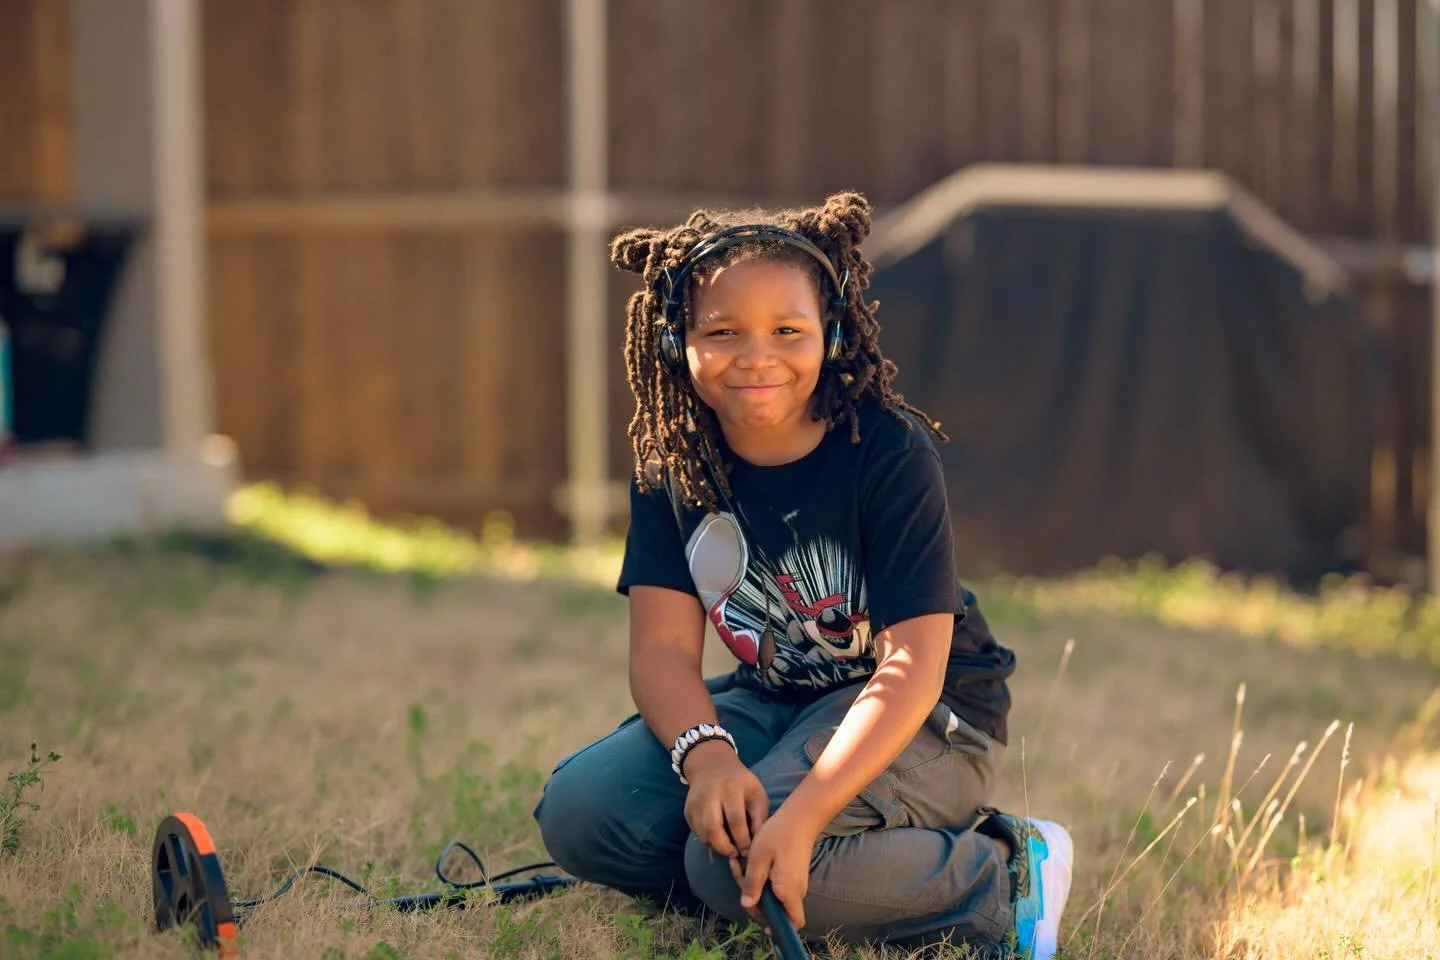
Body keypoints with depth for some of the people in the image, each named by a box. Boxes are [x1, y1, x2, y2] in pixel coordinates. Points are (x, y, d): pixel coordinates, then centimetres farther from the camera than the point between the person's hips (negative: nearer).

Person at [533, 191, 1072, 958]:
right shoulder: (672, 460, -6)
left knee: (734, 864, -30)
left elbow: (912, 672, -26)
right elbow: (663, 646, -11)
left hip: (923, 720, -6)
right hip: (773, 704, 6)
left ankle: (1006, 878, -11)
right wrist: (707, 756, -34)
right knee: (578, 812, -13)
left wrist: (801, 813, -39)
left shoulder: (889, 456, -21)